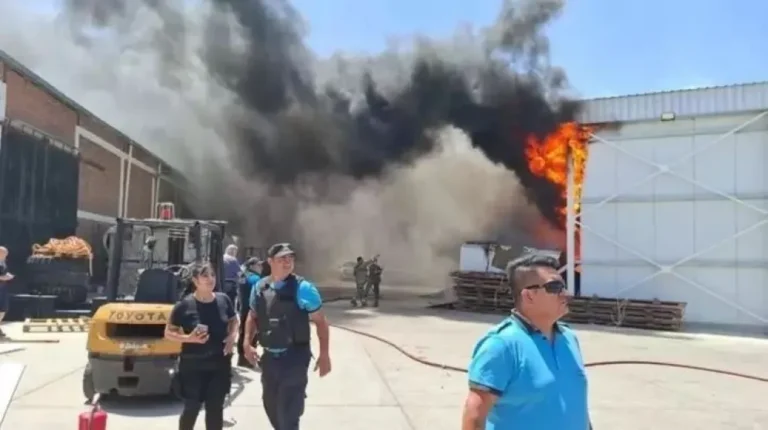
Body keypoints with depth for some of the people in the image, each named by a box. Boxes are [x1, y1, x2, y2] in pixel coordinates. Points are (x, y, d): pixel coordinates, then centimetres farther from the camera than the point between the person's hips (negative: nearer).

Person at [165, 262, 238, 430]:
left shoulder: (223, 300, -2)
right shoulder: (185, 305, -12)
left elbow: (233, 320, 16)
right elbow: (168, 333, -4)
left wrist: (232, 336, -3)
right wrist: (189, 338, -20)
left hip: (220, 364, 3)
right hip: (193, 366, -3)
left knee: (215, 408, 12)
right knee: (192, 408, 7)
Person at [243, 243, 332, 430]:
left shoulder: (303, 288, -14)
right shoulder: (259, 287, 1)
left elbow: (320, 321, -9)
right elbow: (252, 316, 17)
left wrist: (324, 355, -13)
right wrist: (247, 343, 4)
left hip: (295, 357, -5)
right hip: (269, 357, 6)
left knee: (288, 411, -3)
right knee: (270, 405, 21)